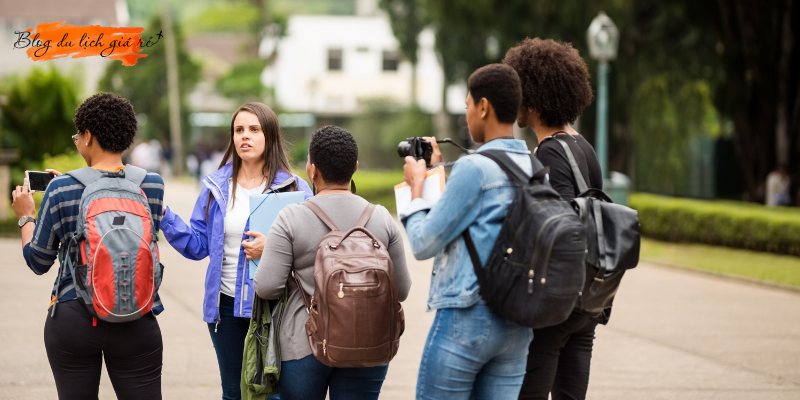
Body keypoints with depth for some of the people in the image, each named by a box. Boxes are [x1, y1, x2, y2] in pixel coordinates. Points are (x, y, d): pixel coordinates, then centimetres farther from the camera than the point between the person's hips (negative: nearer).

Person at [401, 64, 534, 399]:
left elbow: (423, 244, -9)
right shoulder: (535, 169, 9)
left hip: (466, 317, -7)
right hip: (517, 323, 7)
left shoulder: (474, 167, -13)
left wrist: (417, 187, 6)